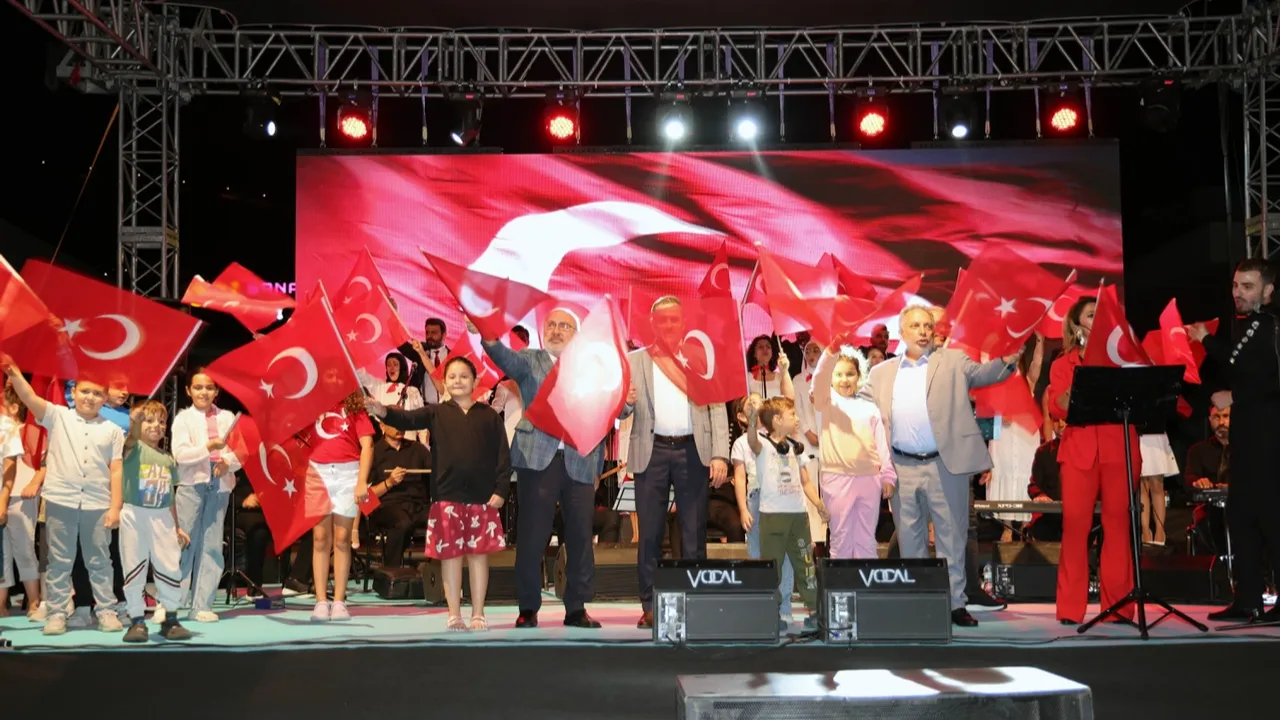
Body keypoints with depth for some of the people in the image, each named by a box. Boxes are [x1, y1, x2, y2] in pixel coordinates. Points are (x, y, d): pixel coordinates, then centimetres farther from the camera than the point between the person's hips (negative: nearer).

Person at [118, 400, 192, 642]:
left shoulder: (168, 460, 11)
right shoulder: (133, 448, -2)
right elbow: (133, 434, -29)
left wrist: (177, 527, 13)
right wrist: (135, 417, -48)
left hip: (162, 518, 4)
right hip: (134, 516, -4)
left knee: (170, 568, 2)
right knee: (134, 569, 2)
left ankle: (170, 620, 12)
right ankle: (137, 620, 11)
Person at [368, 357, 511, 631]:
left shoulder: (489, 416, 7)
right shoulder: (437, 413, 8)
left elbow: (503, 455, 4)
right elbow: (409, 419, -10)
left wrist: (500, 490, -5)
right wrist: (384, 412, -30)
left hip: (482, 497, 0)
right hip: (447, 497, 0)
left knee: (479, 554, 5)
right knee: (450, 554, 3)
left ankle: (478, 614, 13)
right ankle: (454, 615, 11)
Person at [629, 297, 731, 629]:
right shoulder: (635, 361, 10)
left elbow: (718, 409, 6)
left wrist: (720, 455, -5)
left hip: (693, 451, 0)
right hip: (652, 451, 0)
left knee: (694, 532, 2)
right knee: (649, 532, 1)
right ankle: (650, 607, 7)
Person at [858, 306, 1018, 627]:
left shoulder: (953, 361, 9)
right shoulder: (882, 372, 13)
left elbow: (982, 374, 1)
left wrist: (1006, 361, -17)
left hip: (945, 465, -2)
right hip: (902, 468, 2)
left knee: (951, 537, 3)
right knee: (910, 539, 10)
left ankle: (955, 603, 11)